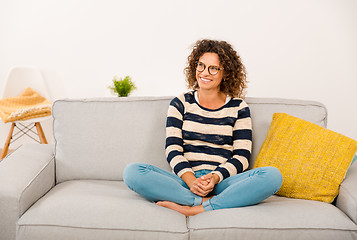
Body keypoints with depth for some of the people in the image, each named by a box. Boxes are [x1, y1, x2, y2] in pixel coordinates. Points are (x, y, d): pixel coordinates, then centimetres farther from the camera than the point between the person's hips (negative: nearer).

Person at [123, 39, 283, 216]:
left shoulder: (238, 107, 11)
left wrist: (214, 178, -16)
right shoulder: (180, 104, 12)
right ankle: (208, 202, -28)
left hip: (222, 182, 0)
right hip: (185, 180, 0)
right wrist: (191, 181, -16)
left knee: (273, 175, -28)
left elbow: (242, 156, 4)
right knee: (132, 171, -25)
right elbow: (172, 149, 2)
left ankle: (196, 209, -29)